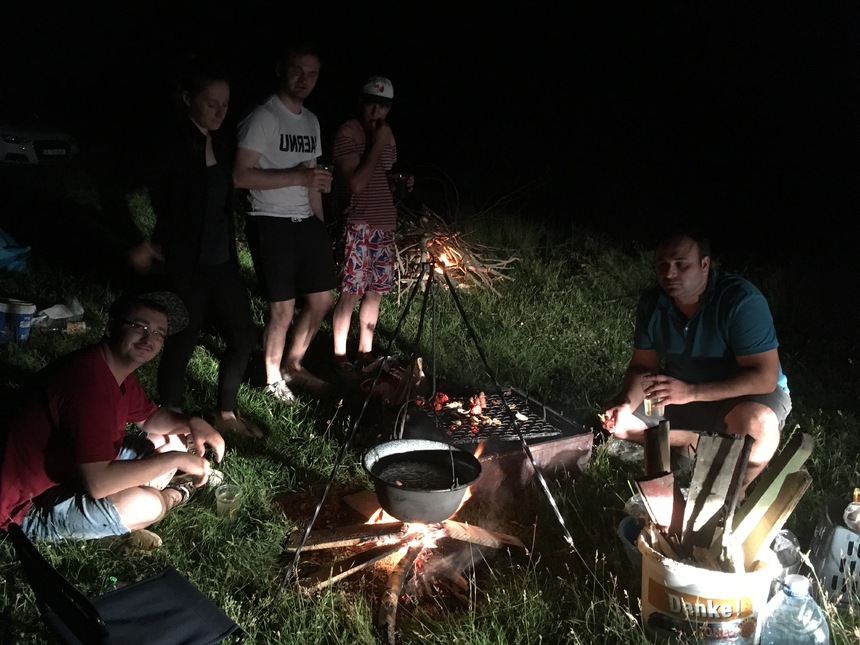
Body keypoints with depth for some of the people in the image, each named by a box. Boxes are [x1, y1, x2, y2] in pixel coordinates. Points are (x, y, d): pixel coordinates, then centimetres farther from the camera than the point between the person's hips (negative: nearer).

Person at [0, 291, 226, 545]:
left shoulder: (119, 369, 0)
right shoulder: (88, 381, -32)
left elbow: (150, 418, 15)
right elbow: (98, 482, -37)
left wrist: (192, 423, -7)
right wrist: (175, 459, -27)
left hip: (79, 470, 10)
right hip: (32, 507, -10)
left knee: (172, 439, 11)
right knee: (146, 505, -33)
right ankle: (165, 498, 4)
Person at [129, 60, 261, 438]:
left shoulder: (222, 145, 6)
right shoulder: (173, 146, -14)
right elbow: (155, 202, -11)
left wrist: (230, 251, 10)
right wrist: (142, 245, -17)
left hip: (221, 261, 7)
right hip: (184, 265, -7)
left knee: (243, 335, 10)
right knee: (182, 342, 5)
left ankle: (225, 414, 30)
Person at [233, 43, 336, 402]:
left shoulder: (311, 121, 14)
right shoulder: (263, 117, -10)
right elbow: (241, 176, -17)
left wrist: (320, 223, 15)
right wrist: (298, 176, -21)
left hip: (307, 222, 8)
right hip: (271, 224, -8)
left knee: (322, 300, 11)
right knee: (283, 309, -3)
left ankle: (293, 365, 32)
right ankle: (273, 379, 18)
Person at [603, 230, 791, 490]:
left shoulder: (742, 301, -28)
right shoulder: (652, 302, -11)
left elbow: (765, 378, -33)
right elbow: (643, 366, -3)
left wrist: (691, 392, -42)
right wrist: (626, 403, -25)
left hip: (750, 394, -5)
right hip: (682, 393, 6)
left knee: (756, 425, -38)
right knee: (619, 421, -8)